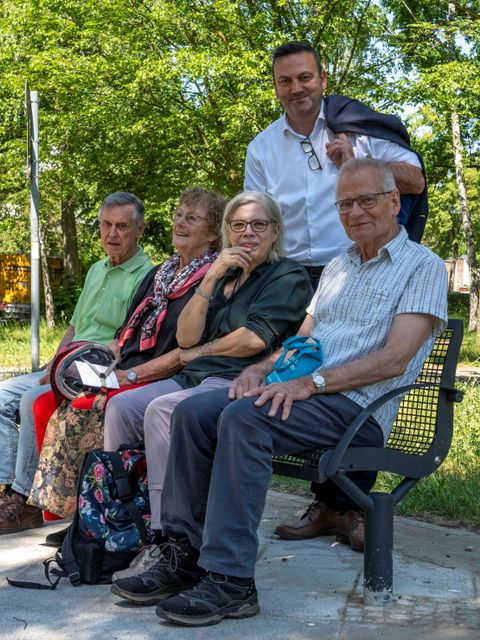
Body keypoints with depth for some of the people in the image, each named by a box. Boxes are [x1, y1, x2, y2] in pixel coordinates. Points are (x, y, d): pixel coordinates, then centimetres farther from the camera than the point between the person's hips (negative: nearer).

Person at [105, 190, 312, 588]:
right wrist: (212, 278, 1)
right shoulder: (225, 276, 24)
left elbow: (255, 339, -12)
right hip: (196, 378, 8)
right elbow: (186, 337, 10)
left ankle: (169, 539, -30)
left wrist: (200, 352, 2)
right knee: (121, 406, -13)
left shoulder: (289, 278, 3)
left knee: (162, 410, -31)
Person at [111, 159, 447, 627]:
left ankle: (230, 581, -30)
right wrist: (260, 369, 1)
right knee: (192, 413, -14)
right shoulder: (337, 268, 25)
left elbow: (395, 359, -13)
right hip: (299, 390, 8)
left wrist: (310, 383, -20)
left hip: (357, 407, -7)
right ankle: (184, 555, -11)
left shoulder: (423, 266, -1)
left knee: (244, 417, -32)